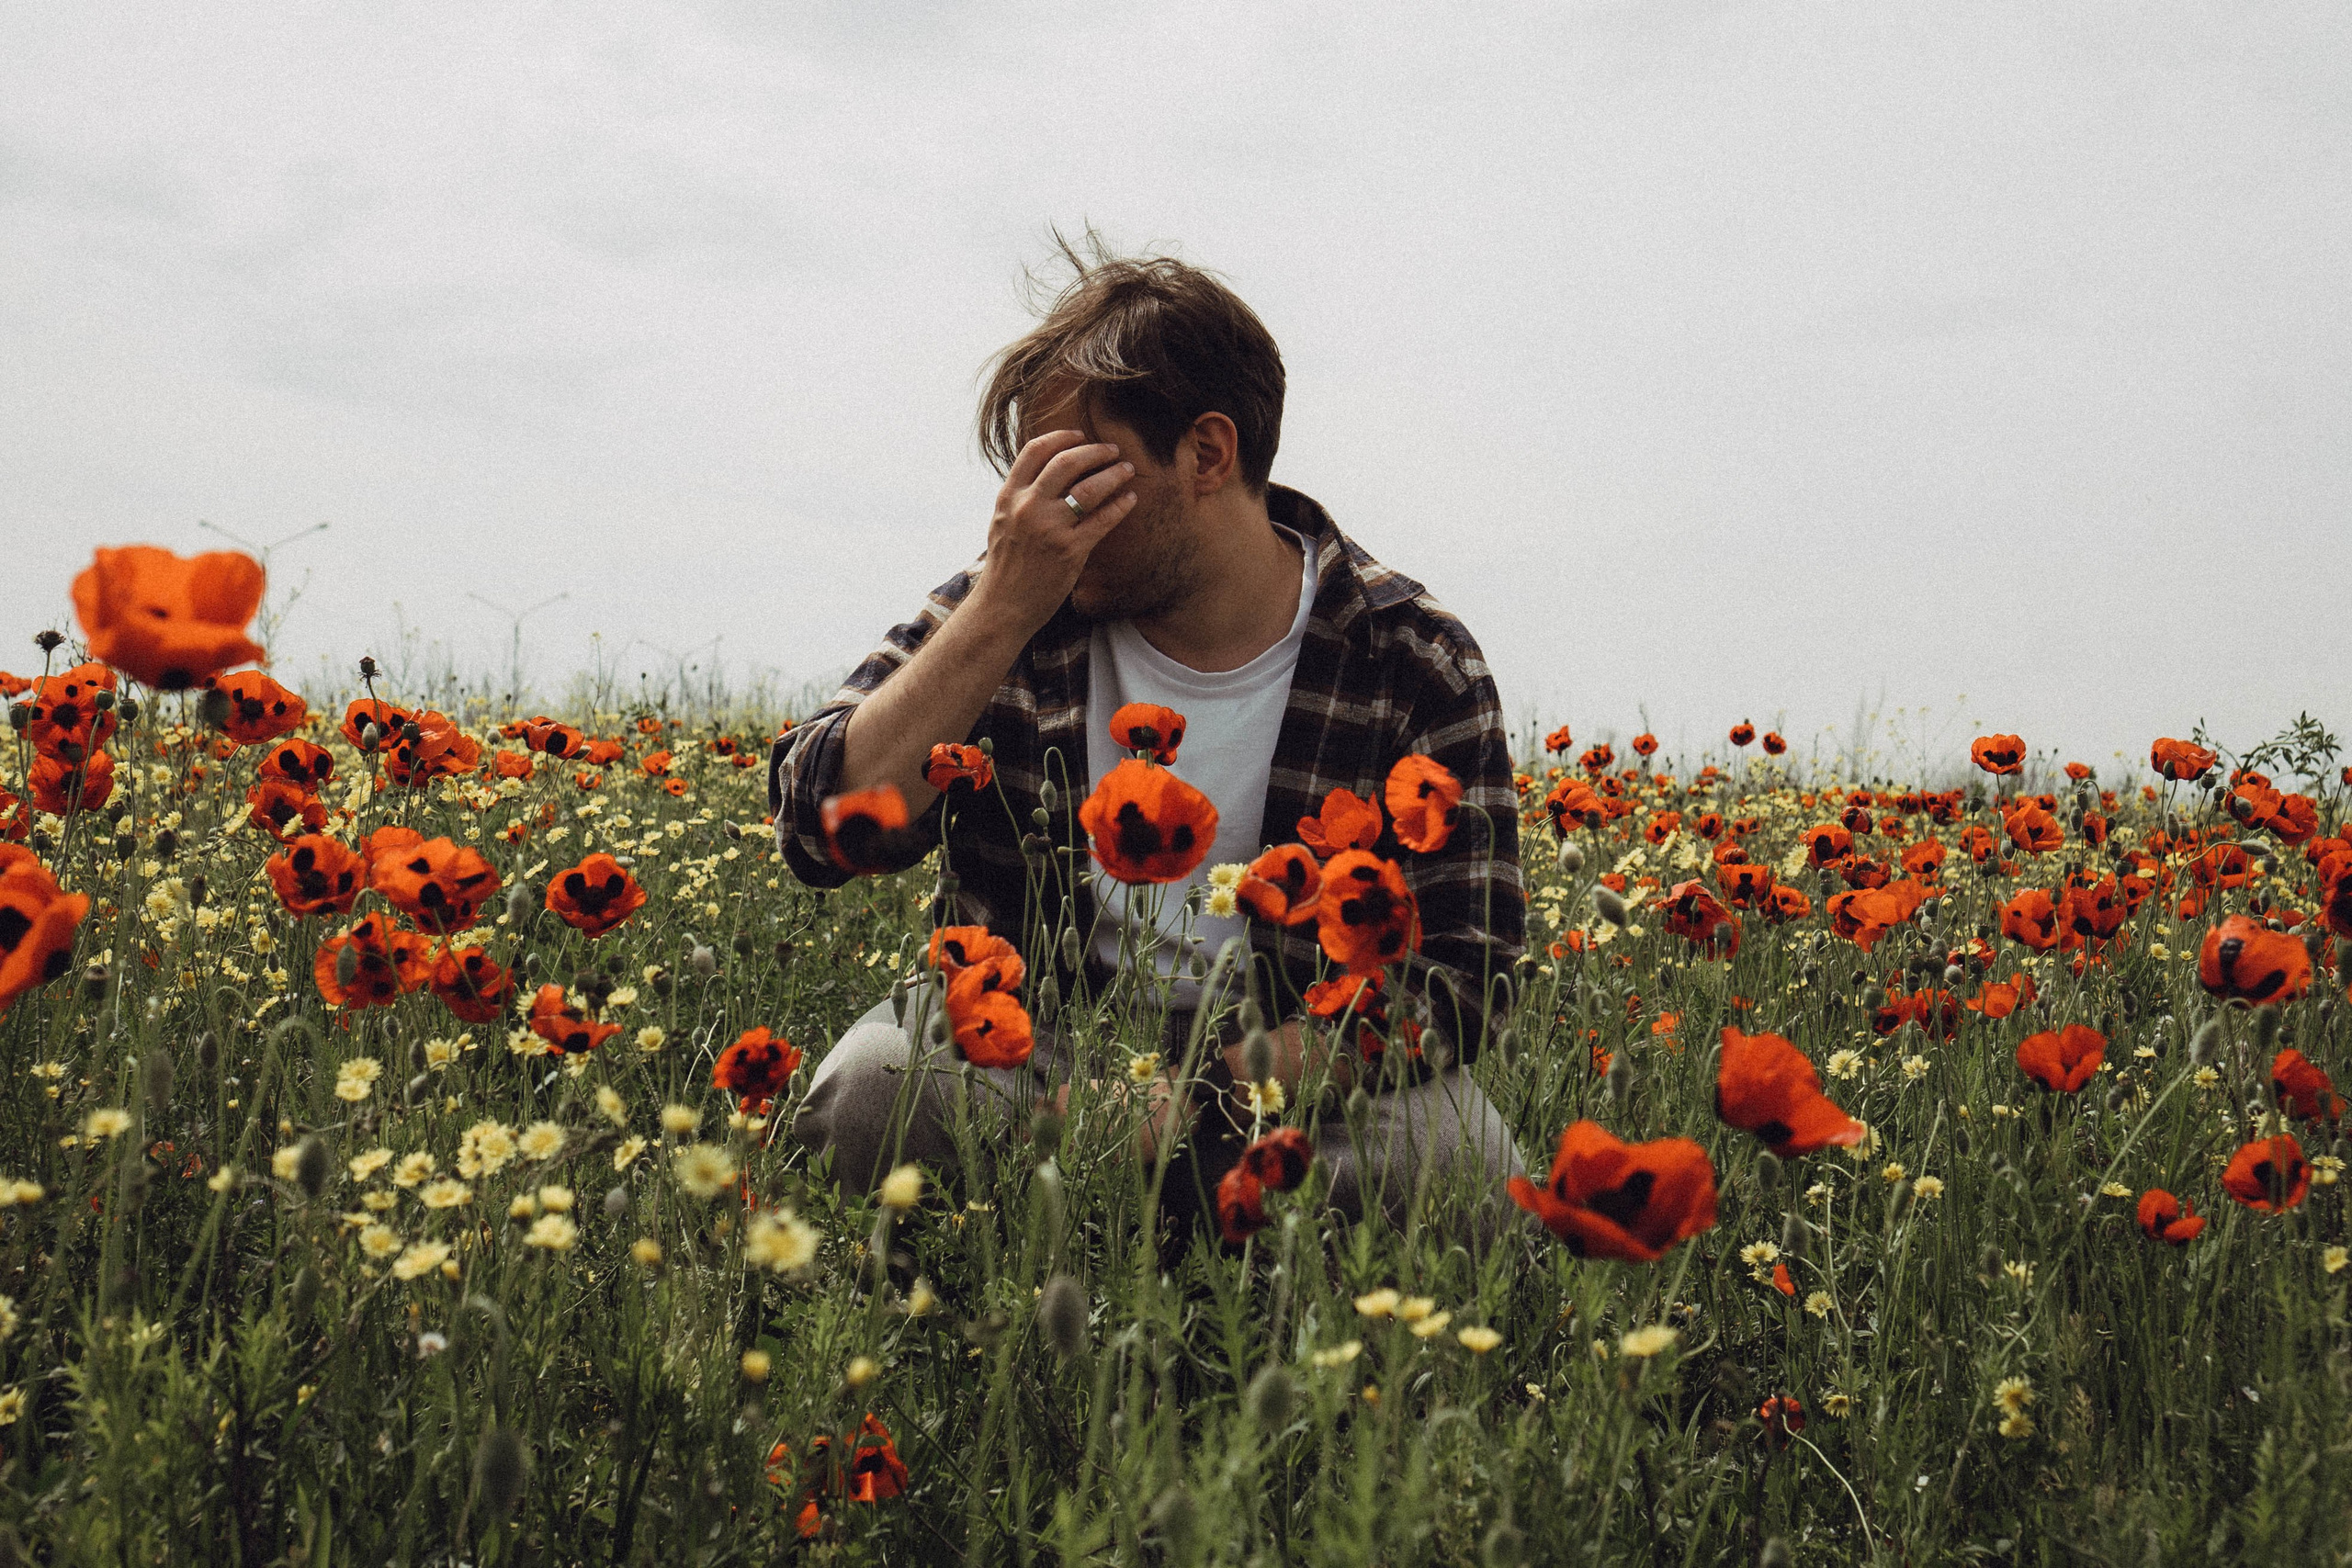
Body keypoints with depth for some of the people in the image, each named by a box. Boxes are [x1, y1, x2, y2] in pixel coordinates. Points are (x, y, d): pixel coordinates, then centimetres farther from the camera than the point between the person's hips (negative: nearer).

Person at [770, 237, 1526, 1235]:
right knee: (872, 1087, -31)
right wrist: (1001, 608, -21)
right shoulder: (1005, 620, -3)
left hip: (1284, 1078, -1)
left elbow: (1460, 977, -10)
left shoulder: (1419, 672, -6)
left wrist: (1208, 1089, -24)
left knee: (1452, 1149, -32)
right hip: (1020, 1055, 1)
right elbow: (821, 832, -13)